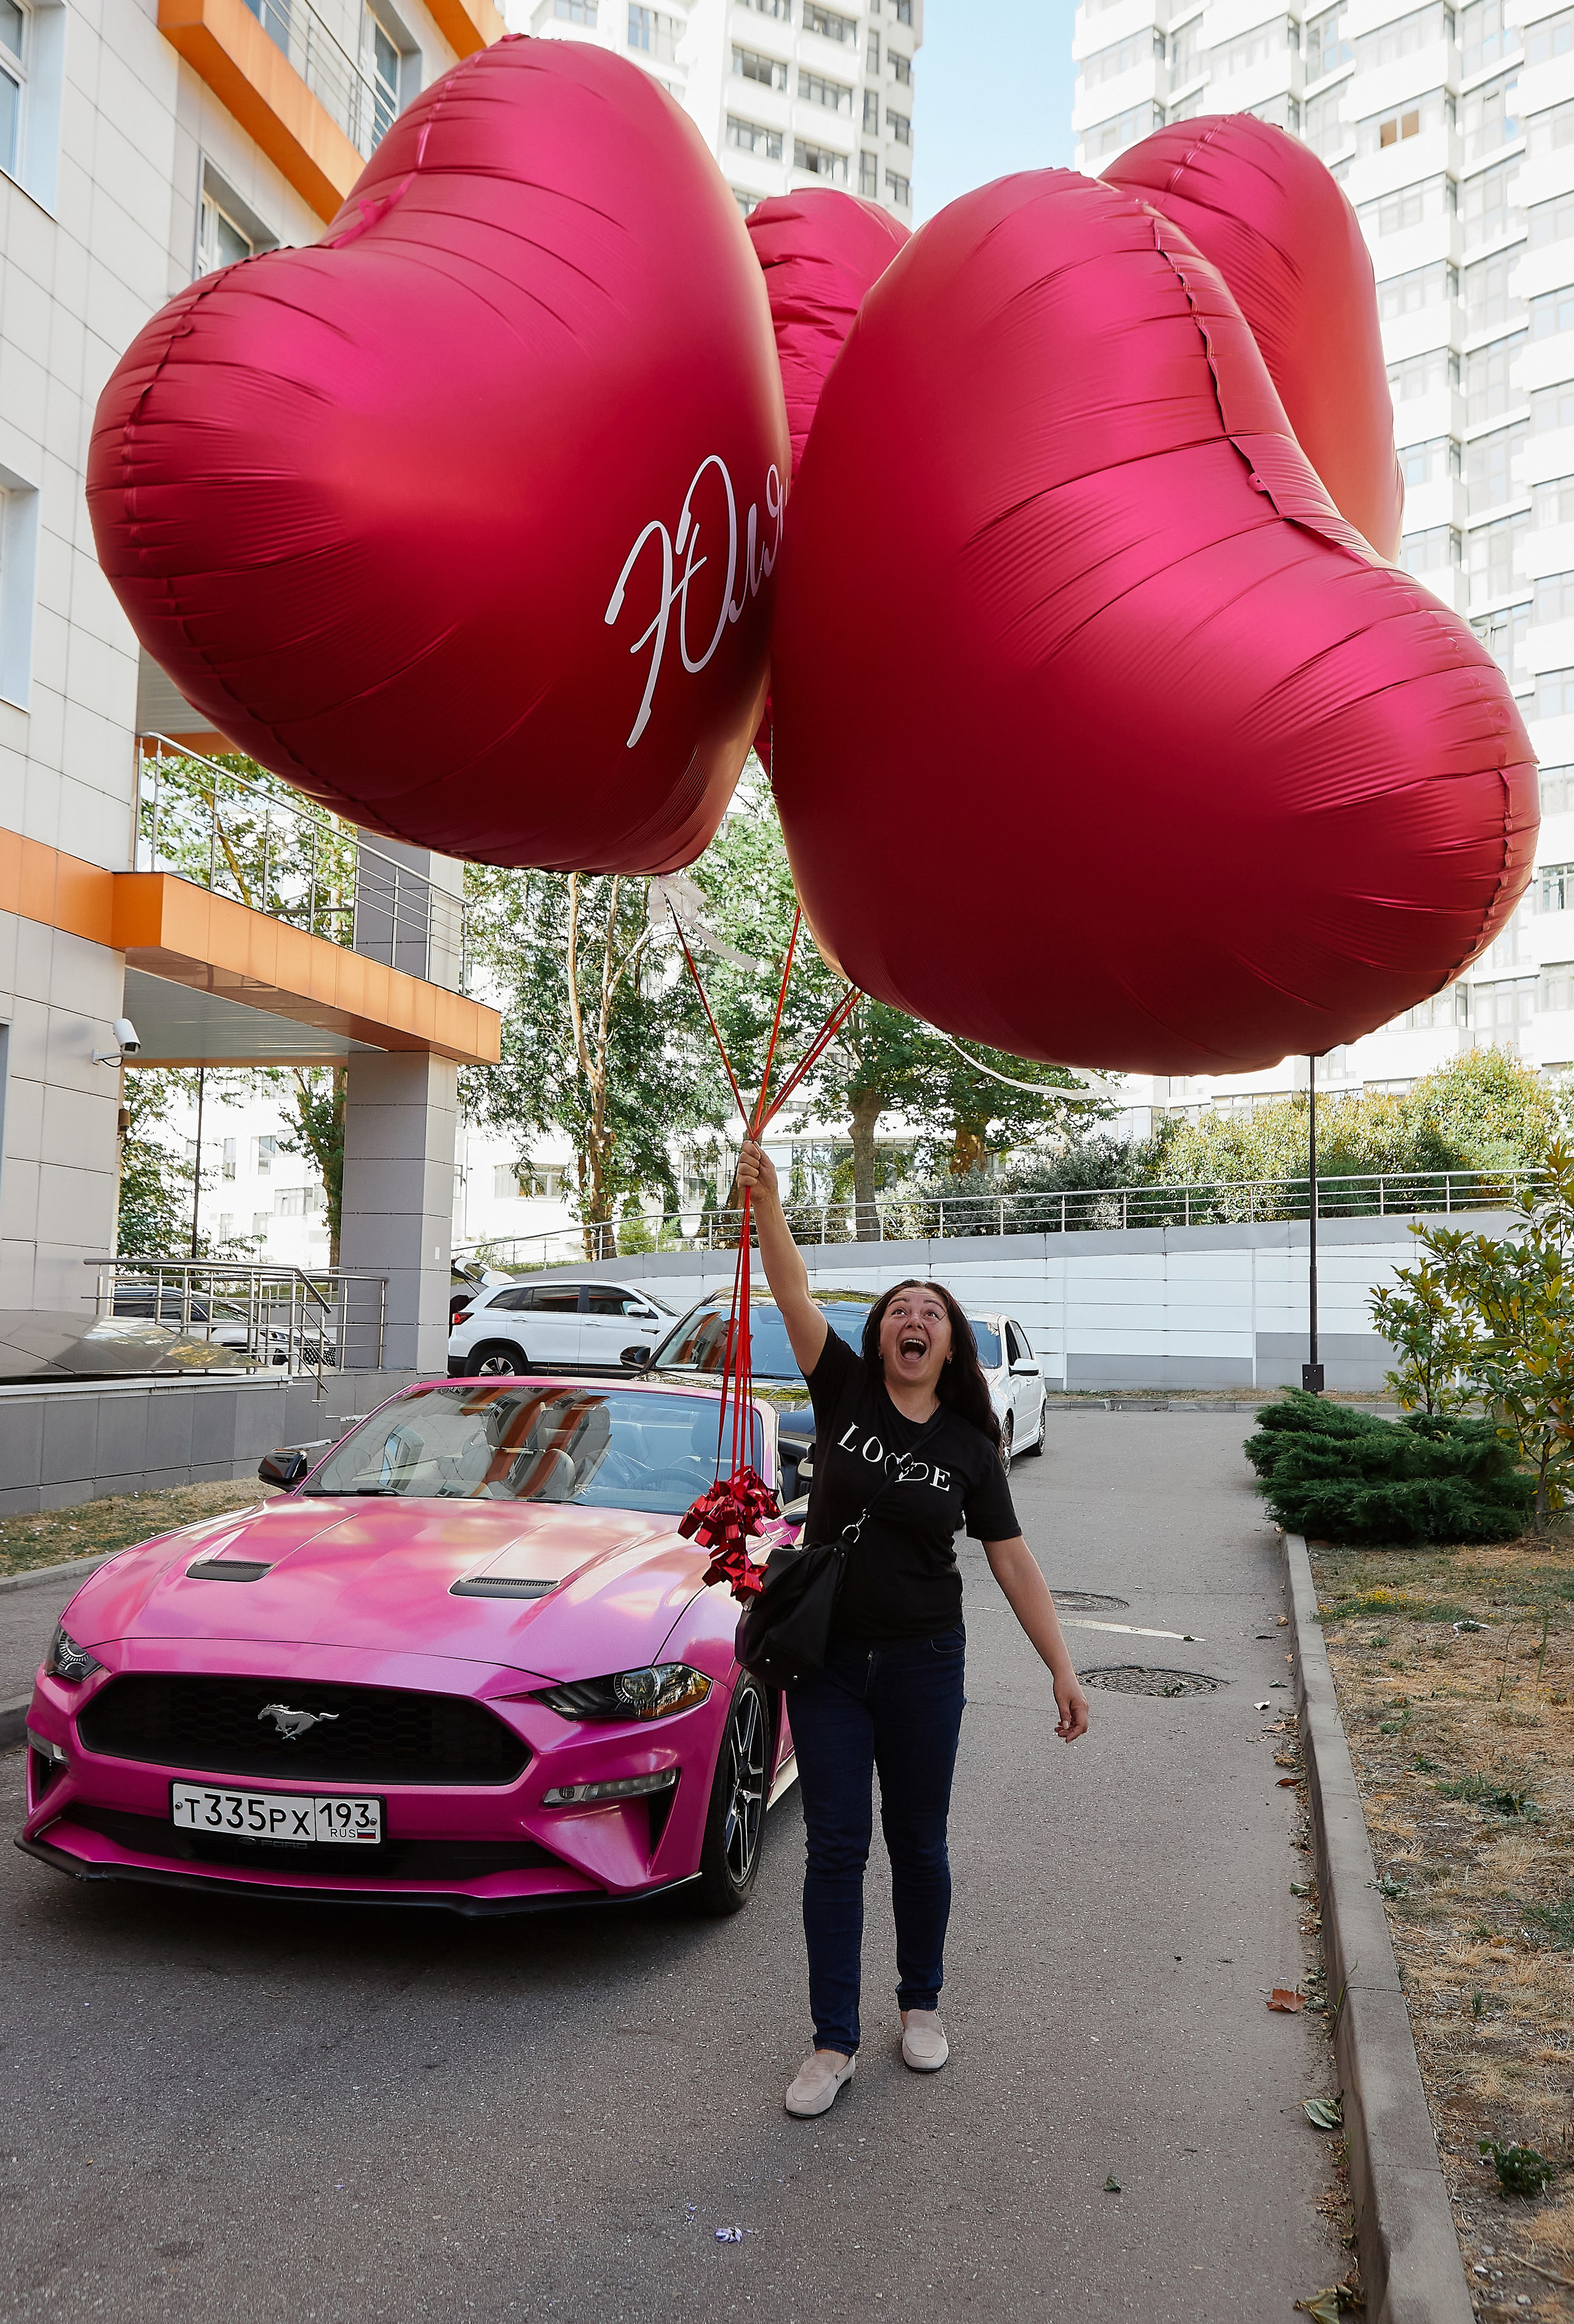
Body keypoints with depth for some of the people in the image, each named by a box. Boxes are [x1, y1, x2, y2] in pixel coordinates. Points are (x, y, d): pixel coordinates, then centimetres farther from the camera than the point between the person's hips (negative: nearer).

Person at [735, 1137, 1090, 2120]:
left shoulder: (970, 1446, -1)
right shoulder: (845, 1392, -3)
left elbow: (1014, 1562, -1)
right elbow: (795, 1293, -16)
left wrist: (1064, 1670, -5)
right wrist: (767, 1197, -30)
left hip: (923, 1662, 1)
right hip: (828, 1657, -1)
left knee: (918, 1843, 13)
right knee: (836, 1846, 3)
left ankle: (923, 2002, 36)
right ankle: (835, 2043, 16)